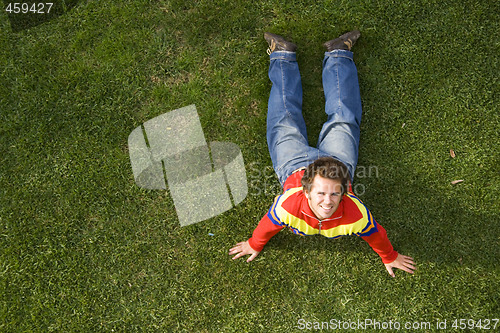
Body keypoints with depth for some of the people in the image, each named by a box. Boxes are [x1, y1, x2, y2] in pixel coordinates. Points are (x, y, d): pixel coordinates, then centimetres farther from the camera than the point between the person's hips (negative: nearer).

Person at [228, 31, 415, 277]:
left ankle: (338, 54, 39)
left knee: (343, 121, 25)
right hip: (296, 165, -1)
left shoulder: (355, 214, -41)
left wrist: (390, 258, 2)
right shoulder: (289, 206, -43)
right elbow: (268, 225, -21)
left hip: (338, 162, 1)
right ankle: (282, 55, 39)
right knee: (285, 122, 23)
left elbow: (375, 234, -18)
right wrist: (254, 245, -1)